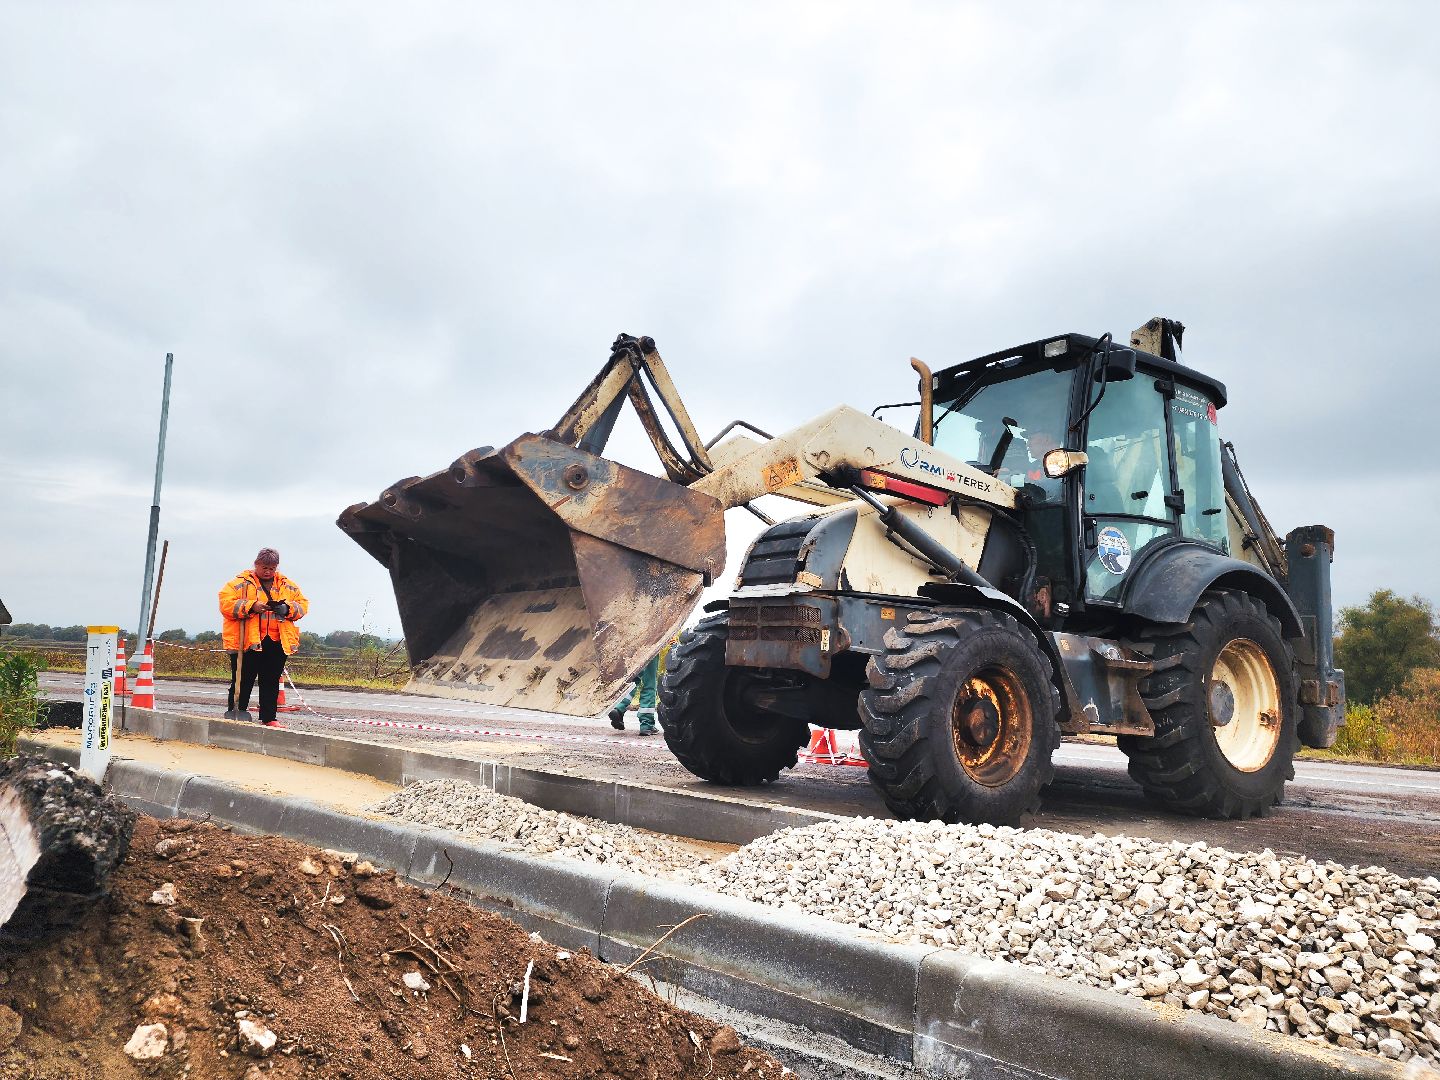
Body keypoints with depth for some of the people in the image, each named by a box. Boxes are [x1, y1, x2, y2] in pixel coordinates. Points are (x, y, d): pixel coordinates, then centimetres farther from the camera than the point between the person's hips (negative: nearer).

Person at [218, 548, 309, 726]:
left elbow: (303, 604, 12)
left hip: (277, 643, 4)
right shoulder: (241, 582, 1)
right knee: (242, 681, 1)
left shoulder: (288, 586, 14)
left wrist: (288, 608, -9)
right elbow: (225, 603, -8)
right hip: (246, 641, -3)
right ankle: (234, 716, 11)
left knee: (271, 683, 8)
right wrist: (251, 606, -20)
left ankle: (269, 718, 15)